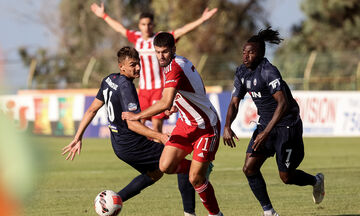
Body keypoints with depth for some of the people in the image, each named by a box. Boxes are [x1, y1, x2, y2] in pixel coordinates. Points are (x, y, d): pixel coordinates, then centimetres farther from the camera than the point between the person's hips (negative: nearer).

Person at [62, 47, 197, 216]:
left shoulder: (109, 80, 6)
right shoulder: (125, 86, -22)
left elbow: (92, 110, 12)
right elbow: (132, 124, -29)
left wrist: (78, 138, 17)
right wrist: (160, 136, -35)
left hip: (118, 145, 9)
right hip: (132, 145, -9)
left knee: (154, 174, 28)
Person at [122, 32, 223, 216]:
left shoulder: (175, 69, -26)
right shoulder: (181, 62, 4)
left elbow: (165, 103, -37)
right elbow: (198, 91, 19)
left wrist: (137, 116, -27)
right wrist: (177, 106, 12)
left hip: (206, 127, -9)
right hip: (186, 123, 9)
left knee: (195, 179, -8)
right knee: (166, 166, -2)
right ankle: (200, 170, 23)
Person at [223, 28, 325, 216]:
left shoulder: (268, 72, -24)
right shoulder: (242, 73, 2)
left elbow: (283, 103, -33)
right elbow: (234, 103, 6)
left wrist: (266, 132, -38)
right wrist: (227, 126, -13)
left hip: (287, 125, -7)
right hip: (265, 124, 7)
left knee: (286, 176, 0)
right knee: (249, 168, -8)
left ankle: (316, 181, 33)